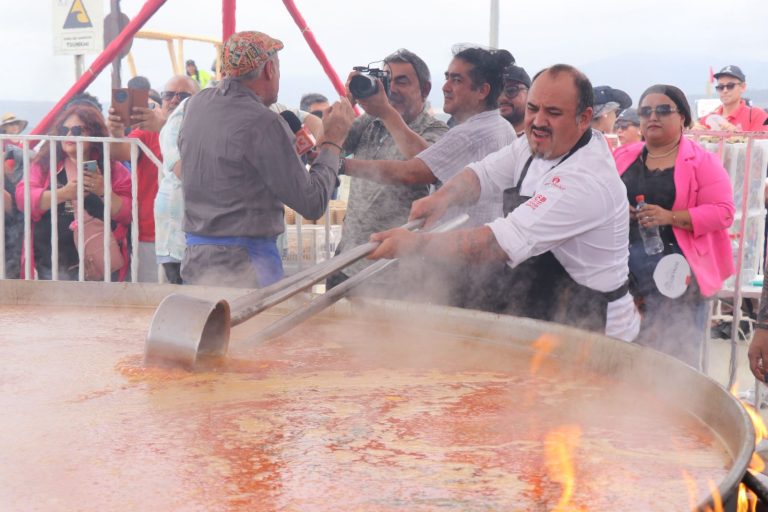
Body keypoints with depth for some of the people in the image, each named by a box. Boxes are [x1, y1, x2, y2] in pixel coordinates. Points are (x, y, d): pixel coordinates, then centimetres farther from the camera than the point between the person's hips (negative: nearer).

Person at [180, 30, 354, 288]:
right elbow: (312, 203, -13)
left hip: (194, 257, 8)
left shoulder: (195, 105, 7)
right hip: (244, 264, -8)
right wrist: (332, 142, 0)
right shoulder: (262, 123, -16)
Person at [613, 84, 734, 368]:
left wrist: (670, 217, -21)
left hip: (676, 273, -4)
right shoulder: (623, 156, 12)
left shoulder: (702, 161, -1)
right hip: (624, 272, 4)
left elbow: (723, 212, -8)